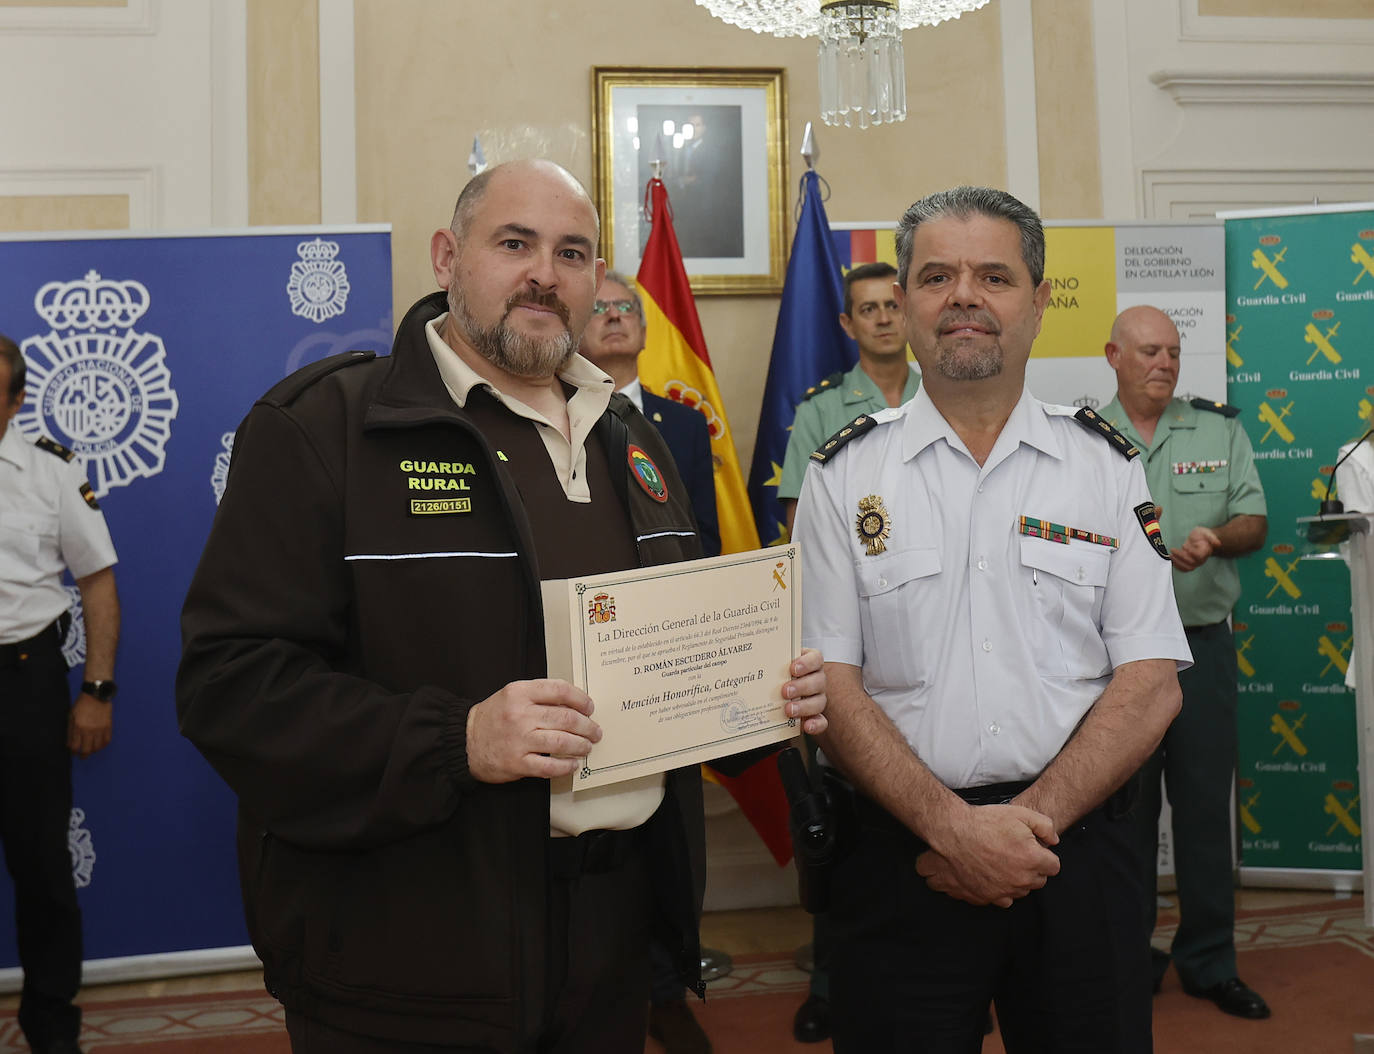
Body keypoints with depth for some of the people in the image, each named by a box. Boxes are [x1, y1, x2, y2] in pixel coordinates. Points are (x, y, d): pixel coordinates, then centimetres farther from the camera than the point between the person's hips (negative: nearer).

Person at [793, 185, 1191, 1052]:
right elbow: (830, 684, -4)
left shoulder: (1107, 466, 4)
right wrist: (952, 825, -14)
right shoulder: (846, 474, 1)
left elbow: (1151, 682, -2)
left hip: (1078, 849, 1)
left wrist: (1030, 818, -12)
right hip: (899, 853, -1)